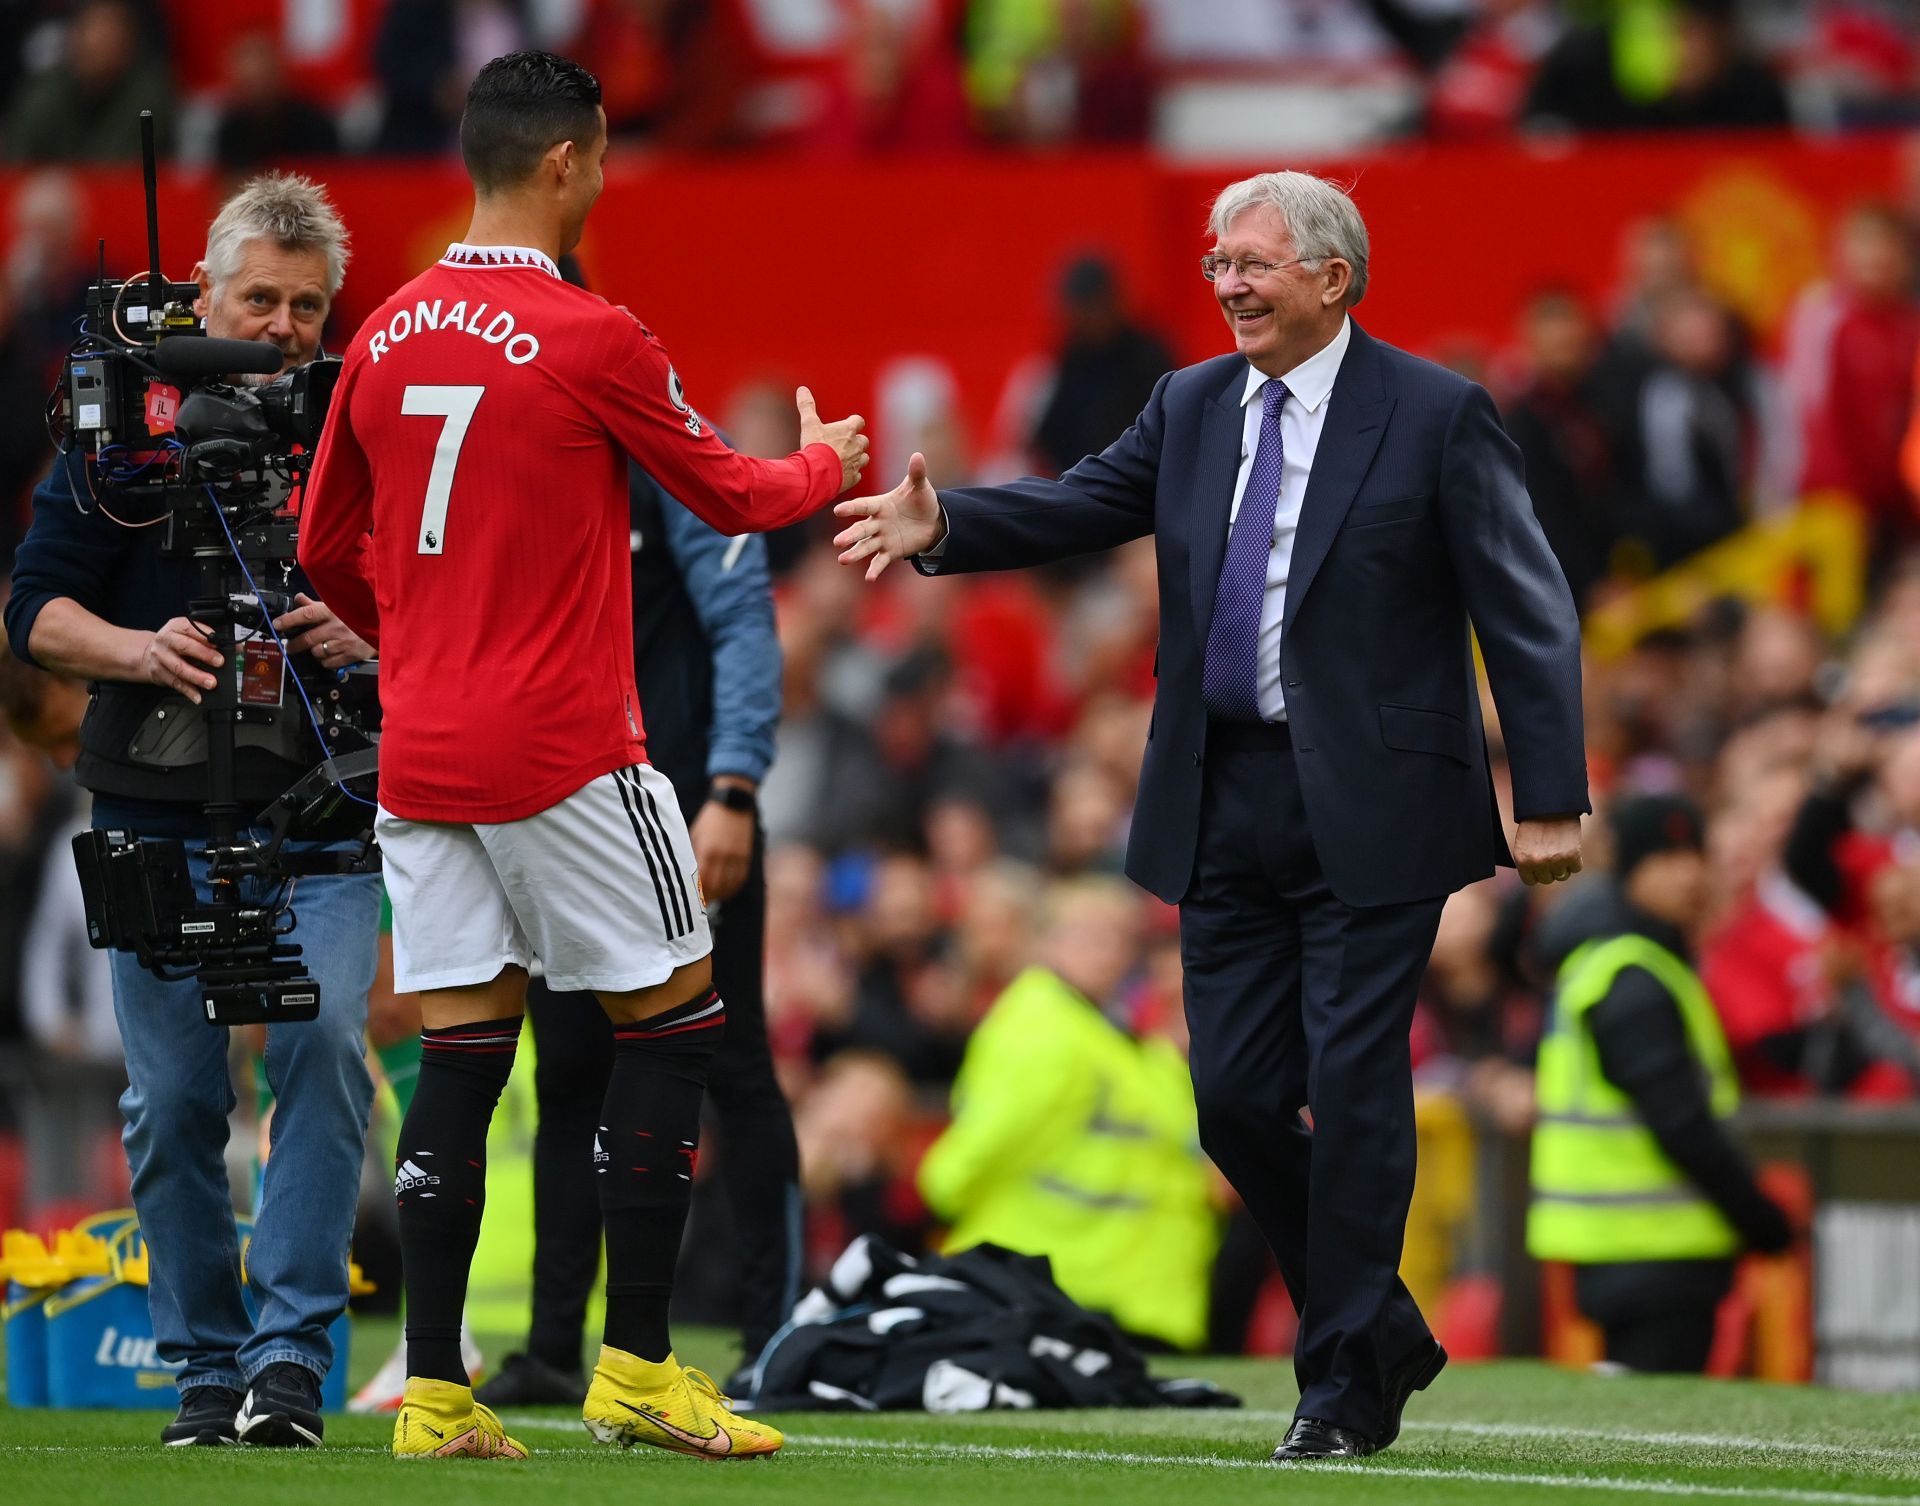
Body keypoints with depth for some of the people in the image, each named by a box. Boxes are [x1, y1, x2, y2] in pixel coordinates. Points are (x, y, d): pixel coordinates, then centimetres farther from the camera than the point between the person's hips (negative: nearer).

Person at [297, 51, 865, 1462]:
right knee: (676, 1017, 5)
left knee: (460, 1050, 7)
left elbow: (328, 550, 17)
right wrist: (827, 460, 24)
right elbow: (730, 495, 4)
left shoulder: (388, 337, 7)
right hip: (565, 751, -6)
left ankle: (434, 1390, 3)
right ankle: (638, 1369, 3)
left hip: (421, 750, 6)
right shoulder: (590, 338, -10)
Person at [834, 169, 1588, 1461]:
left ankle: (1348, 1385, 6)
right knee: (1236, 1096, 5)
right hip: (1227, 806, 6)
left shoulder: (1435, 417, -5)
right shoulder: (1194, 408, 12)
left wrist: (1552, 798, -13)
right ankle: (1384, 1330, 23)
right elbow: (1079, 506, 4)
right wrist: (941, 528, -16)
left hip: (1369, 809, -6)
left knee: (1353, 1086, -5)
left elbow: (1529, 613, -7)